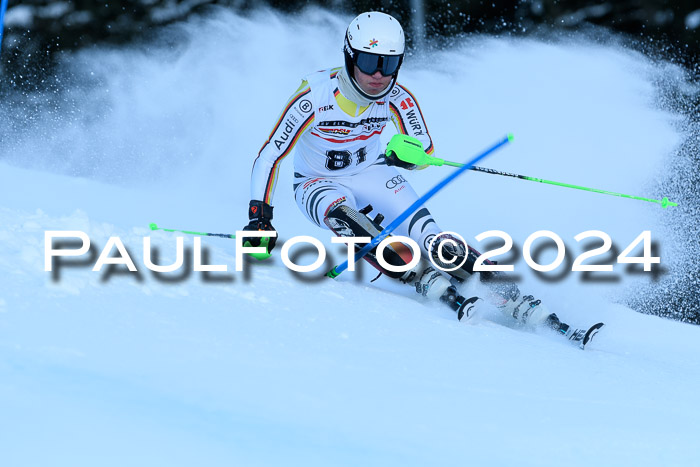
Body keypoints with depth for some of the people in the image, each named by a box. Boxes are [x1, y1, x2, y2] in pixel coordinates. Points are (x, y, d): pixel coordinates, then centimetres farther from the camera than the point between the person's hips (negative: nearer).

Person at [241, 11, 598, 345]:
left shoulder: (398, 99, -19)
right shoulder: (314, 98, -28)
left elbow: (425, 150, -9)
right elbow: (270, 155, -21)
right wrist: (259, 216, -26)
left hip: (371, 174, 2)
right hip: (318, 185, -2)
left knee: (429, 237, -22)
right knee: (344, 219, -38)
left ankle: (517, 301, -25)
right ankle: (435, 286, -42)